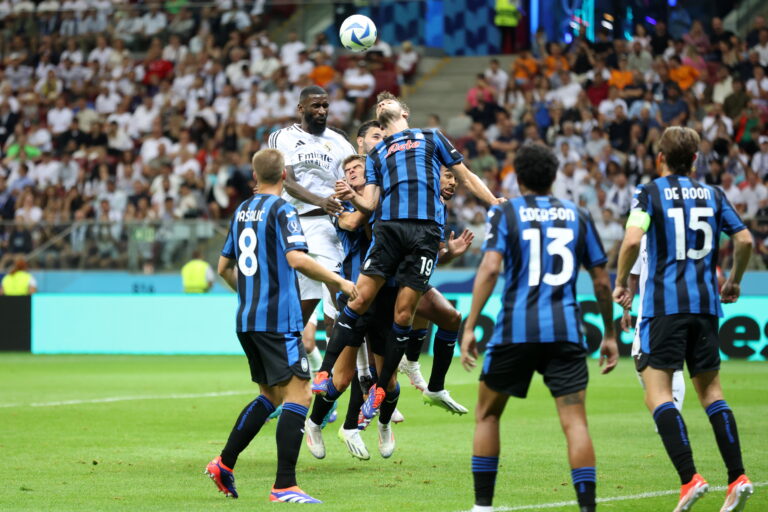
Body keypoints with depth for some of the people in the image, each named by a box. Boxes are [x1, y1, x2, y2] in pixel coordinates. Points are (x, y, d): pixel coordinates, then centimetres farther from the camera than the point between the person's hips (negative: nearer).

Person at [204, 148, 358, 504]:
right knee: (297, 394, -10)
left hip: (246, 320, 8)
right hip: (277, 319, -8)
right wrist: (339, 281, -12)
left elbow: (224, 267, 22)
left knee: (270, 395, 20)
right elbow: (296, 258, -21)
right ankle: (284, 487, -18)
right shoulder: (282, 210, -8)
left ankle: (224, 464, 20)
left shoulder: (243, 211, 15)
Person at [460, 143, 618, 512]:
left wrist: (469, 327, -9)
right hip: (565, 330, 1)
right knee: (575, 422, -3)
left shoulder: (505, 212, 5)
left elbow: (489, 268, -9)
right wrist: (609, 335, 21)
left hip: (514, 330, -1)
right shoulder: (578, 216, 13)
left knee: (487, 415, 16)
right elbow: (601, 282, 12)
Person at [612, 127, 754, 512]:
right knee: (710, 391, 12)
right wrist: (734, 281, 25)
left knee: (657, 393, -6)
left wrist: (621, 282, -1)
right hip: (705, 303, 5)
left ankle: (689, 477, -20)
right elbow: (745, 240, 9)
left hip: (664, 303, -5)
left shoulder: (650, 193, 0)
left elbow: (633, 240, -15)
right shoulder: (713, 195, 12)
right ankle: (737, 477, 2)